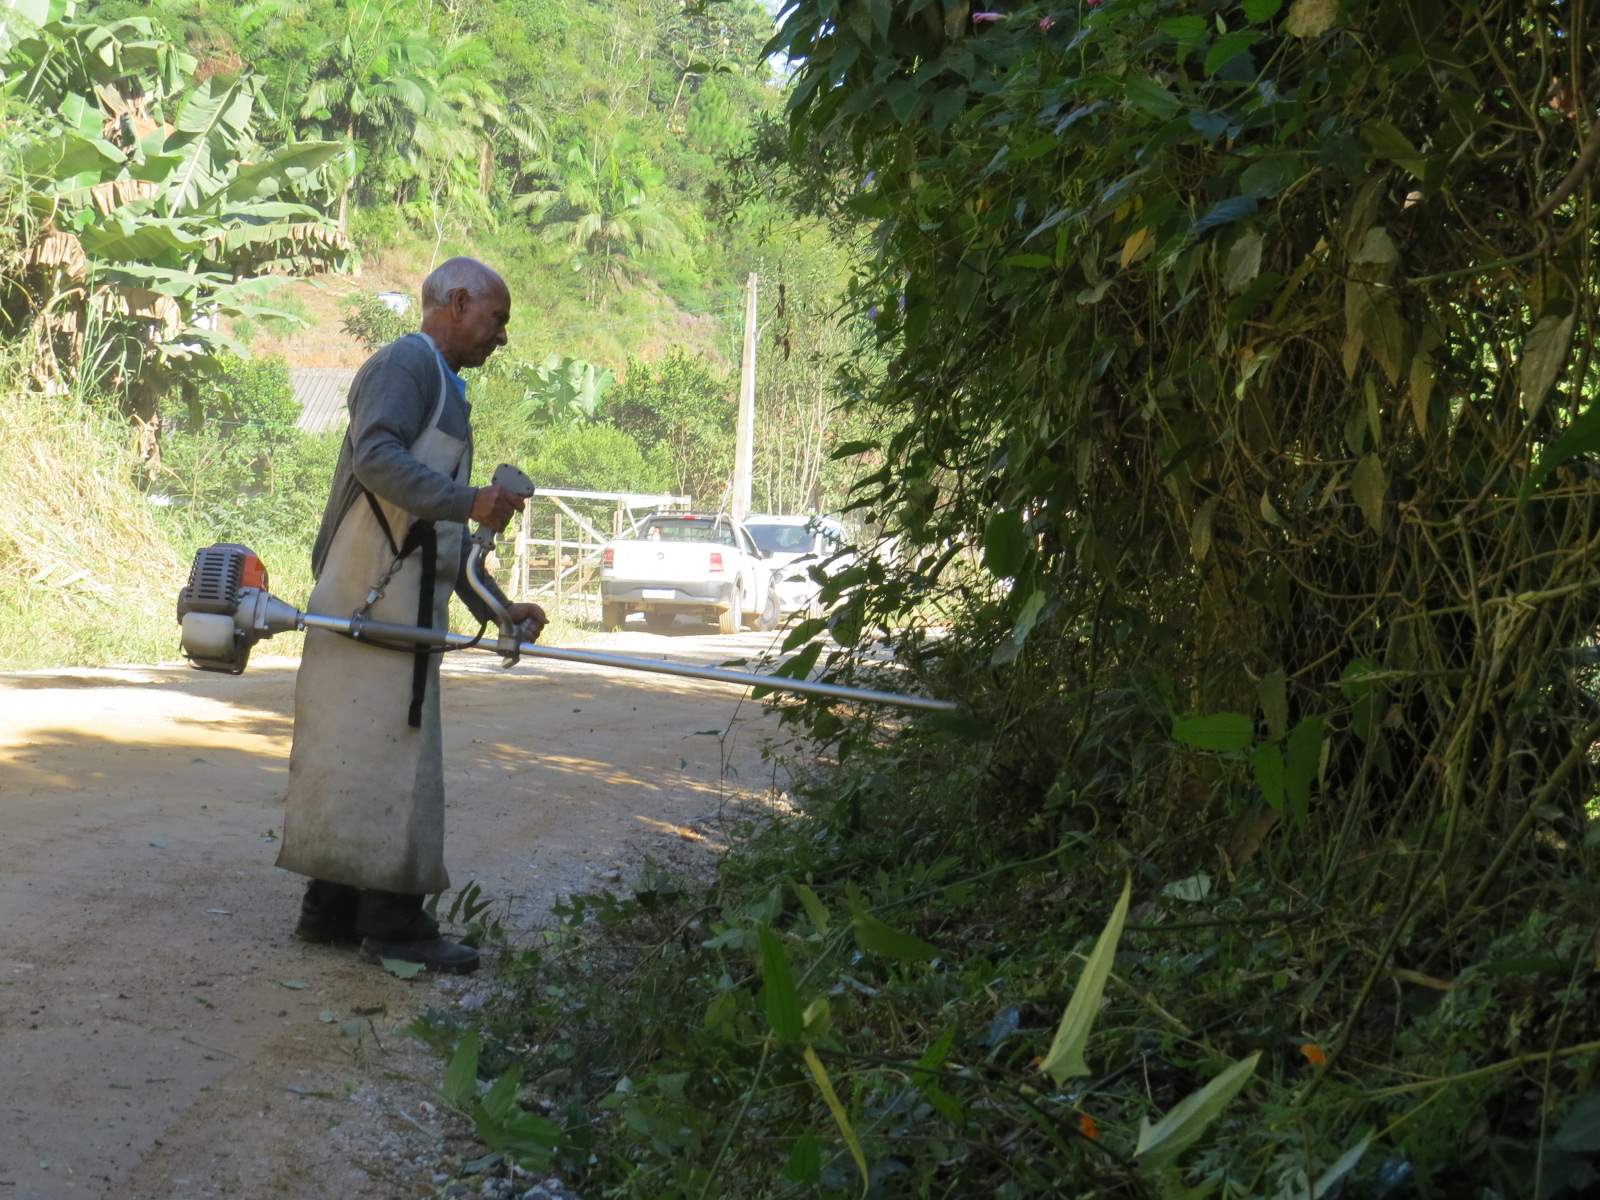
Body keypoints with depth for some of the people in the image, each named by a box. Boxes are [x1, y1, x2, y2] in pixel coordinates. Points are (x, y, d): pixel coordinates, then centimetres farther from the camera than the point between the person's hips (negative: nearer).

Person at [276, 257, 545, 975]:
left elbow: (444, 538, 29)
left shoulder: (441, 386, 27)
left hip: (399, 605, 10)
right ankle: (392, 922, -9)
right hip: (376, 599, -10)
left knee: (359, 752, 11)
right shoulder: (407, 362, -5)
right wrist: (468, 502, -34)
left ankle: (332, 909, 16)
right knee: (383, 751, -10)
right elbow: (376, 456, -24)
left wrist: (496, 609, 24)